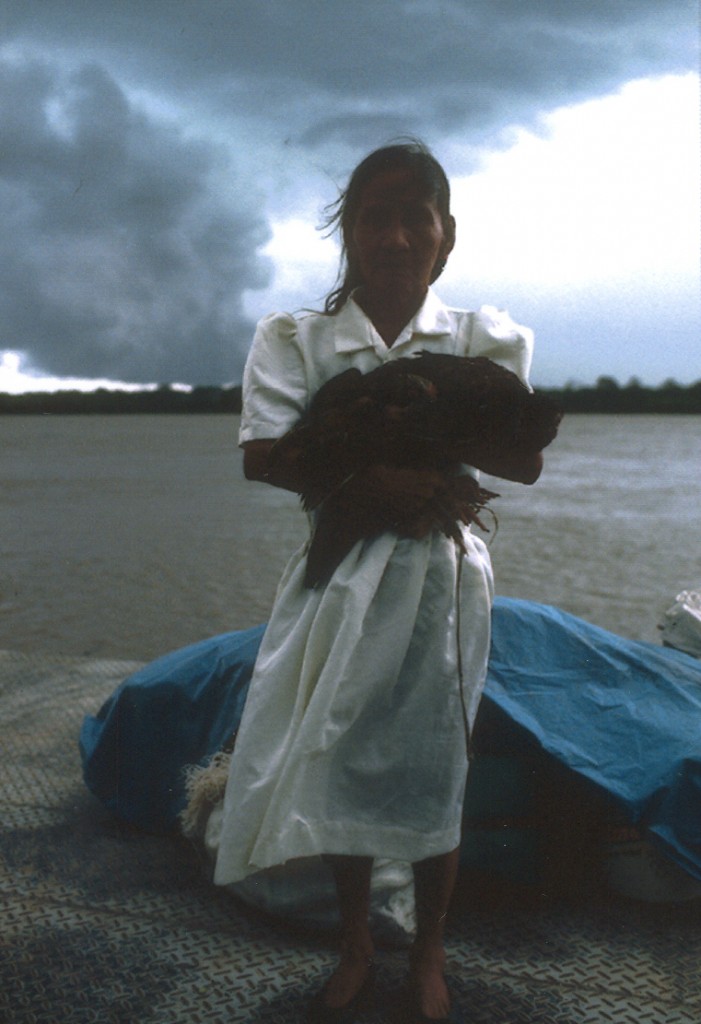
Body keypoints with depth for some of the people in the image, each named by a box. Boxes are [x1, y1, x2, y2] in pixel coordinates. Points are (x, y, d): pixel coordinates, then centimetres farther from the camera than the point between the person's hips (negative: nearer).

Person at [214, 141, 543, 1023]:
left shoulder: (483, 340, 1)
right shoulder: (293, 339, -1)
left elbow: (525, 462, -6)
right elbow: (261, 456, -12)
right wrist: (371, 478, -25)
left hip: (438, 577, 0)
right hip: (339, 576, 1)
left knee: (431, 774, 5)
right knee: (334, 765, 7)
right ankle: (355, 949, 31)